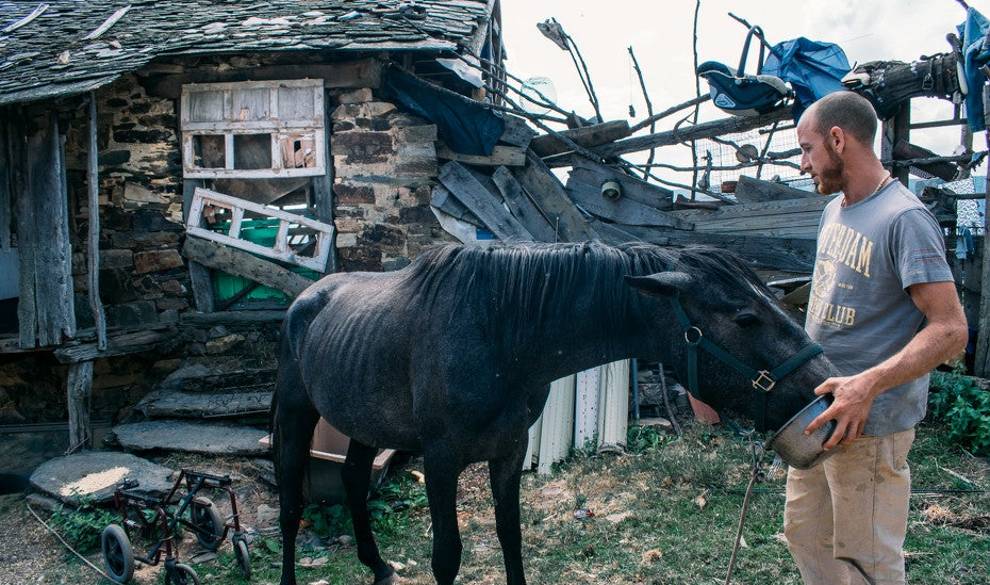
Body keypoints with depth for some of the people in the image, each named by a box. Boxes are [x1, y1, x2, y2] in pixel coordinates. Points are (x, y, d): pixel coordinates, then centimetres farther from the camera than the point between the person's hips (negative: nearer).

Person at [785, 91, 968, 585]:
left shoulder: (905, 219, -17)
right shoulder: (834, 209, 12)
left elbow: (950, 330, -22)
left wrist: (867, 385, -32)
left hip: (869, 425, -9)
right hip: (816, 414, 9)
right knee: (803, 534, 19)